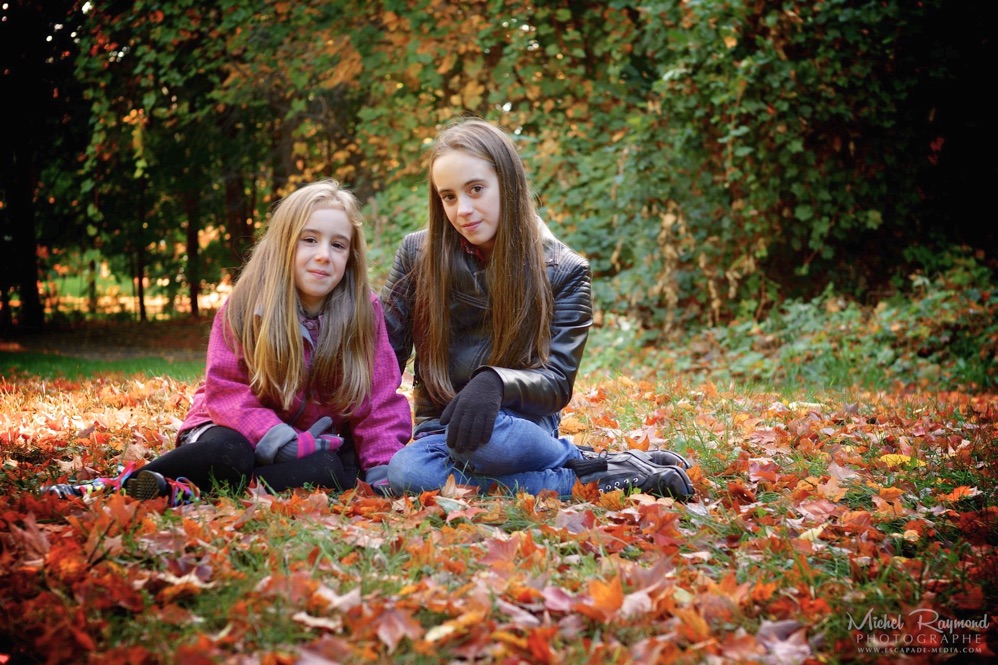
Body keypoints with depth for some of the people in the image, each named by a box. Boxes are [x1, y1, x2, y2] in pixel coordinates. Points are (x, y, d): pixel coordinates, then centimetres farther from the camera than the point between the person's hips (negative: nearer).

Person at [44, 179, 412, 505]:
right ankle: (126, 482, -22)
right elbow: (227, 389, -14)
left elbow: (379, 402, -6)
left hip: (316, 438, 2)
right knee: (227, 453, -37)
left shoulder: (364, 313, -7)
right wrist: (284, 442, -30)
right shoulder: (245, 307, -10)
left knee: (333, 470, -33)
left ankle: (185, 491, -34)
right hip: (242, 430, -2)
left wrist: (383, 474, -20)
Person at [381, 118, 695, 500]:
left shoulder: (564, 272, -3)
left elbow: (557, 382, -8)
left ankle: (592, 465, -11)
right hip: (440, 426, 4)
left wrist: (497, 381, -29)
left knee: (486, 437, -40)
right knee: (407, 474, -34)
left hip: (523, 426, -3)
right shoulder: (417, 254, 2)